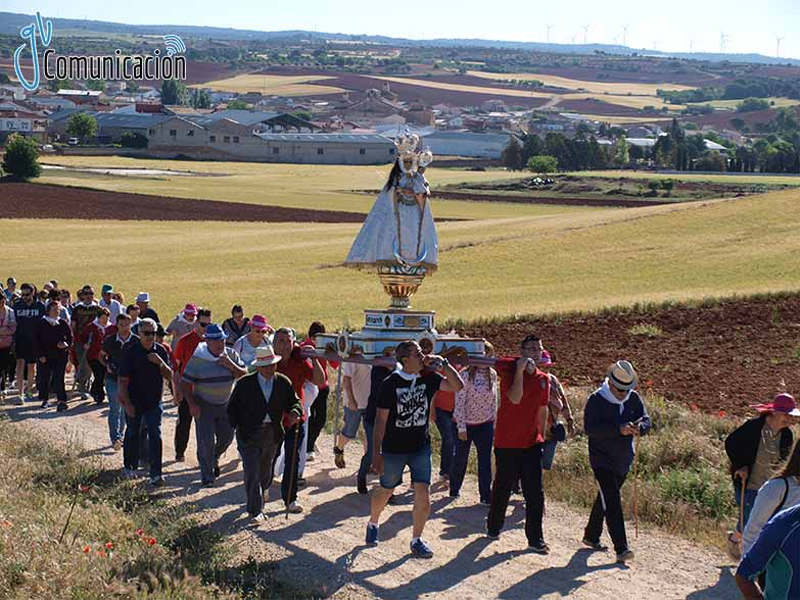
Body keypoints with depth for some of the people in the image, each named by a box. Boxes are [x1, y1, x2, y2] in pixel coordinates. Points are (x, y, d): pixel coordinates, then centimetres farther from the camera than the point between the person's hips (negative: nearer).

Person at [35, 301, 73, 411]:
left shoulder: (63, 323, 4)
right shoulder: (42, 324, 2)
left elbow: (70, 337, 11)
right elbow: (38, 341, 3)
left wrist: (66, 345, -9)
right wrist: (40, 355, -5)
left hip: (60, 355, -1)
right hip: (46, 356, 1)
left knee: (58, 379, -8)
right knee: (44, 378, 7)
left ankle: (62, 401, -10)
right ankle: (45, 399, 23)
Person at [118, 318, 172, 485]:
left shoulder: (160, 351, 0)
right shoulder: (130, 352, -10)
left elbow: (169, 376, 1)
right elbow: (123, 380, -9)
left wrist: (161, 363, -18)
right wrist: (127, 403, -12)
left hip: (154, 402, 2)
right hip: (134, 402, -2)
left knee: (155, 435, -7)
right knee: (132, 434, 14)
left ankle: (155, 474, -8)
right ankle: (130, 467, 34)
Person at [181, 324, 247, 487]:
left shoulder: (231, 355, -2)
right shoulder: (197, 358, -14)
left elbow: (244, 375, -3)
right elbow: (185, 383, -10)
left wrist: (231, 365, -20)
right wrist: (192, 404, -18)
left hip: (225, 404, 4)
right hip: (204, 406, -4)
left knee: (227, 437, 13)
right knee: (206, 442, -5)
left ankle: (213, 459, 42)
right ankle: (207, 475, 9)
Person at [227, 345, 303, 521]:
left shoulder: (283, 382, 1)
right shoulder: (244, 383, -7)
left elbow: (294, 401, 5)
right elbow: (233, 407, 0)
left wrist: (294, 413, -18)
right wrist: (236, 427, -10)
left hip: (273, 433, 4)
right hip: (249, 434, -4)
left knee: (266, 472, 18)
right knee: (252, 472, -7)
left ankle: (261, 494, 47)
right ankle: (255, 510, 0)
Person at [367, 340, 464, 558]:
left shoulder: (428, 379, -2)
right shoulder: (391, 383, -12)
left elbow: (458, 386, -6)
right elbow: (381, 419, -10)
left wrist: (443, 364, -15)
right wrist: (376, 453, -11)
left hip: (421, 447, 2)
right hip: (394, 449, -2)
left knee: (423, 493, -7)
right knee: (385, 492, 13)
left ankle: (416, 540, 7)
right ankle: (372, 524, 42)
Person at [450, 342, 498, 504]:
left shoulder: (492, 374, 0)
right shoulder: (466, 375, -17)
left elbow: (494, 400, 9)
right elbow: (459, 402, -16)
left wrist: (494, 421, 10)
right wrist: (461, 427, -16)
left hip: (485, 424, 4)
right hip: (466, 424, -4)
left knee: (485, 460, 1)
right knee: (461, 459, 11)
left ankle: (486, 495, 4)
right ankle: (454, 488, 32)